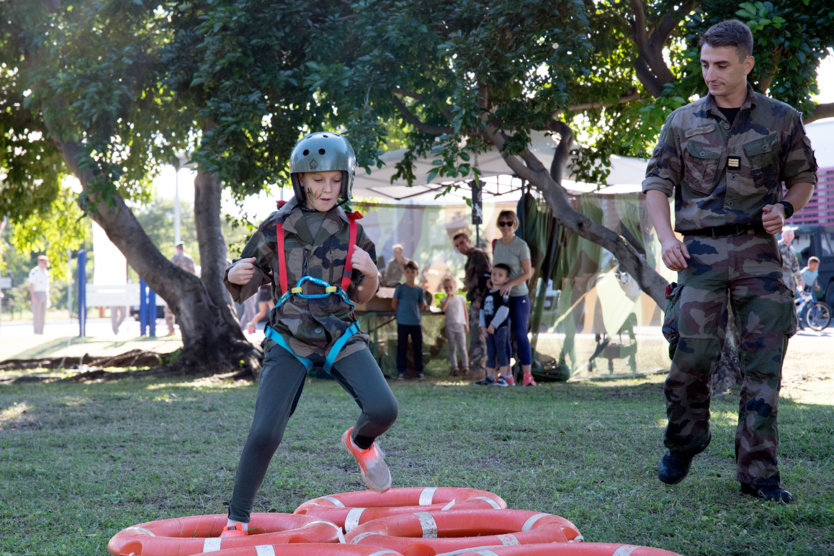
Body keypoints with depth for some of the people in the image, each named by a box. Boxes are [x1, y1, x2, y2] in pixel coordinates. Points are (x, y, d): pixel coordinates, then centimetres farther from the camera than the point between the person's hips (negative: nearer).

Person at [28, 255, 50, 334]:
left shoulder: (46, 272, 15)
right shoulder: (34, 272, -10)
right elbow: (31, 285, -14)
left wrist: (48, 298, 17)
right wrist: (33, 297, -22)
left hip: (44, 294, 8)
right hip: (36, 294, -8)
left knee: (43, 315, 7)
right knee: (36, 315, -9)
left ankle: (41, 331, 10)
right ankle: (36, 332, -8)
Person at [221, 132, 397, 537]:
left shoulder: (352, 231, 4)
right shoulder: (275, 229, -3)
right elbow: (241, 292, 4)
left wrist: (371, 273, -9)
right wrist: (235, 276, -20)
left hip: (340, 336, 2)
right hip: (288, 340, -2)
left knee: (383, 410, -18)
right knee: (264, 434, -13)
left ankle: (360, 442, 20)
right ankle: (237, 519, 7)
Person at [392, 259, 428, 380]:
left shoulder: (420, 290, 7)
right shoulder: (400, 288, 1)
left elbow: (421, 307, 13)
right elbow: (394, 304, 7)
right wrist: (402, 312, 9)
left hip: (416, 322, 2)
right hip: (402, 322, -2)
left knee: (418, 347, 4)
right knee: (402, 347, 0)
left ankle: (419, 370, 14)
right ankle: (401, 371, 5)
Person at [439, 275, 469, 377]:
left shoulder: (461, 298, 6)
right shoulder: (444, 300, 5)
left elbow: (465, 312, 9)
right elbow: (443, 308, -17)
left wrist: (466, 325, 2)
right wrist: (448, 297, -16)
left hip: (460, 325, -1)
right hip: (450, 326, 1)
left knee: (462, 348, -7)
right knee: (452, 348, 5)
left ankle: (465, 367, -2)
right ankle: (454, 368, 8)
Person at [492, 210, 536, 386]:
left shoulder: (521, 245, -8)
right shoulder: (497, 244, 9)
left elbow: (528, 273, -12)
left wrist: (510, 284, -23)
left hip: (519, 295, -5)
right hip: (500, 296, 5)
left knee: (520, 334, -10)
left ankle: (528, 375, -8)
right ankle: (506, 375, 7)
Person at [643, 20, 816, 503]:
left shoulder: (782, 120, 7)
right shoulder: (683, 123, 9)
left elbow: (804, 176, 17)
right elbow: (657, 182, 11)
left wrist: (785, 209, -4)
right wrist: (667, 237, -4)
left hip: (759, 252, 0)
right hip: (701, 251, 0)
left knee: (763, 364, -2)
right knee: (692, 355, -8)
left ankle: (759, 471, 5)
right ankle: (683, 445, 18)